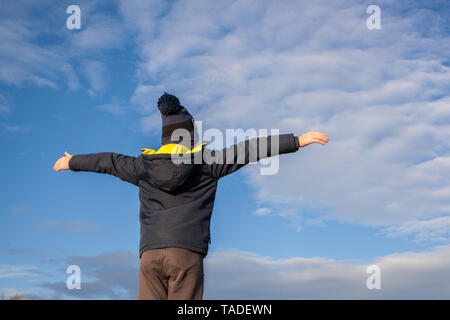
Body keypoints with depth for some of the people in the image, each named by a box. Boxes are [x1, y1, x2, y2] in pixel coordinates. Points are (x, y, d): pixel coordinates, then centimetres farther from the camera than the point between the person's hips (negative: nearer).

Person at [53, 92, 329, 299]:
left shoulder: (144, 166, 15)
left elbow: (106, 161, 29)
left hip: (150, 252, 3)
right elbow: (248, 150, 5)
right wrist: (298, 140, 6)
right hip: (187, 251, -3)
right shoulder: (207, 161, 6)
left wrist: (71, 162, 47)